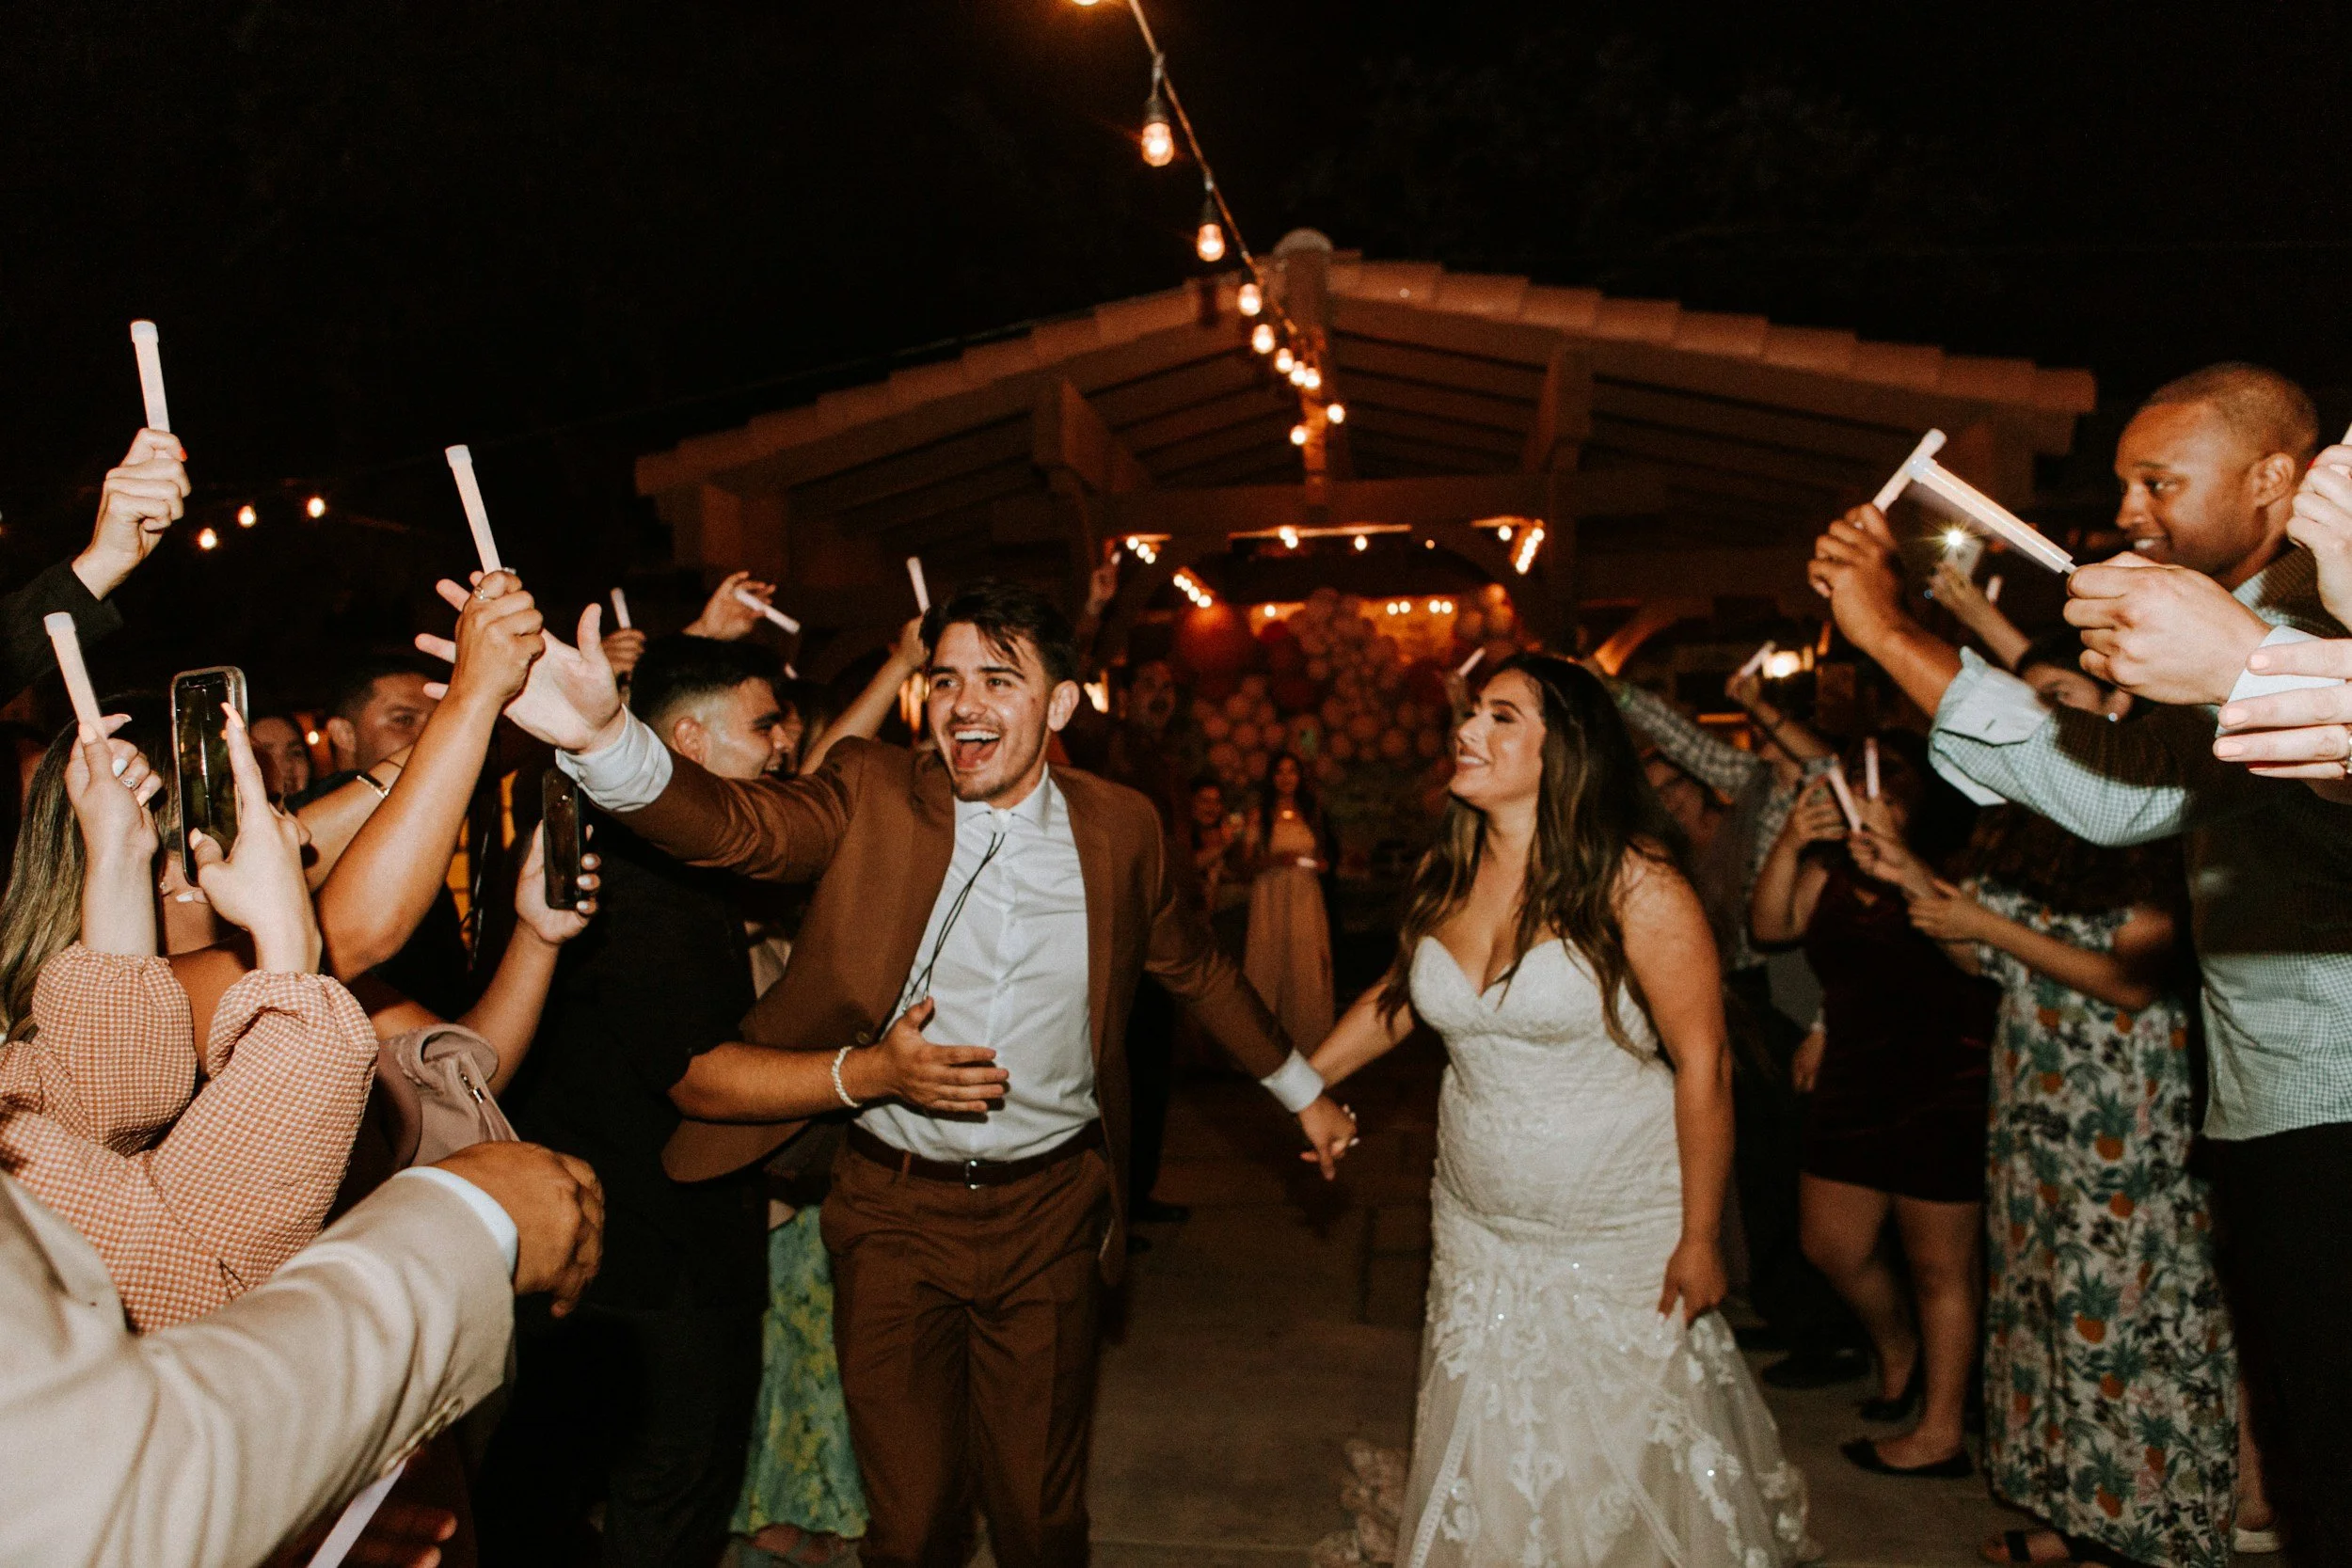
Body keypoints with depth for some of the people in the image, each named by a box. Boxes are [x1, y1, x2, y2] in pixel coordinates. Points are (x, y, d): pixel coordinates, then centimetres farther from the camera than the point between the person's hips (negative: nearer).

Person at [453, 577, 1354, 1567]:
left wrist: (1301, 1088, 21)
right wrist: (603, 734, -44)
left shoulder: (1119, 828, -2)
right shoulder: (873, 797, -8)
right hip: (896, 1214, -1)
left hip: (1050, 1217, 1)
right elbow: (731, 823, -24)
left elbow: (1194, 967, 13)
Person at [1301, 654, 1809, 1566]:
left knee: (1635, 1446, 11)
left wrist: (1700, 1237, -13)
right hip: (1481, 1232, 5)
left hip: (1626, 1237, -4)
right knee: (1490, 1454, 15)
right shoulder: (1445, 873, -1)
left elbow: (1703, 1062, -15)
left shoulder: (1632, 882, -18)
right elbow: (1398, 997, 16)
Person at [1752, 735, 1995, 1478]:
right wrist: (1790, 843, -20)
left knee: (1937, 1263, 6)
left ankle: (1940, 1432, 21)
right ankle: (1897, 1353, 42)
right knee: (1832, 1245, 14)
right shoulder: (1829, 871, 5)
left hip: (1944, 1089, -6)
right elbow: (1771, 924, -5)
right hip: (1854, 1082, 7)